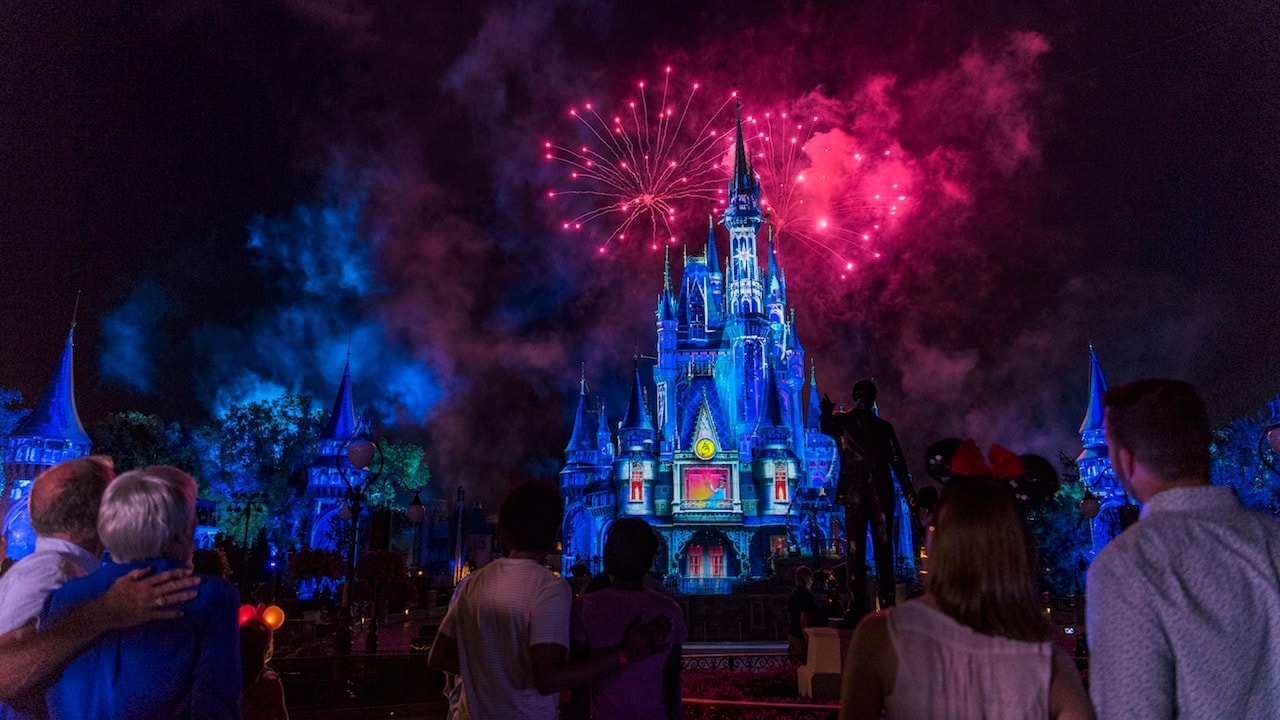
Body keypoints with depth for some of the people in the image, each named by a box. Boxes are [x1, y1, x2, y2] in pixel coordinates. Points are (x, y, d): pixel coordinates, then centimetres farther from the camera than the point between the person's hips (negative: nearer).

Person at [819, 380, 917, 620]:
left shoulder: (884, 427, 17)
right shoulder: (842, 421, 11)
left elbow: (897, 460, 13)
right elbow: (826, 427, -11)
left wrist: (907, 489, 1)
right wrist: (827, 414, -34)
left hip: (881, 492, 2)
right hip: (854, 493, -2)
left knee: (884, 547, -1)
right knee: (855, 549, -3)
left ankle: (888, 602, 3)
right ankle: (856, 605, -2)